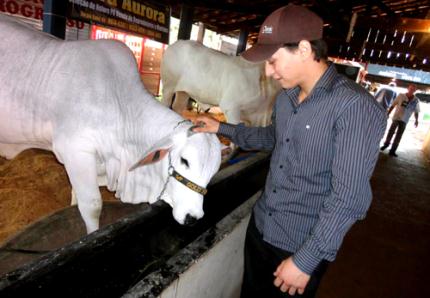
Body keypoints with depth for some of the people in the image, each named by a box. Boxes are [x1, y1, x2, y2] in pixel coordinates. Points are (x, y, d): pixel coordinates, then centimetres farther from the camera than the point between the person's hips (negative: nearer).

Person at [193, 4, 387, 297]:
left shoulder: (355, 107, -24)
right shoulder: (286, 96, 0)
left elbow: (349, 199, -24)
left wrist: (307, 260, -20)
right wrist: (222, 128, 13)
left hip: (302, 246, -6)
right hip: (260, 225, 7)